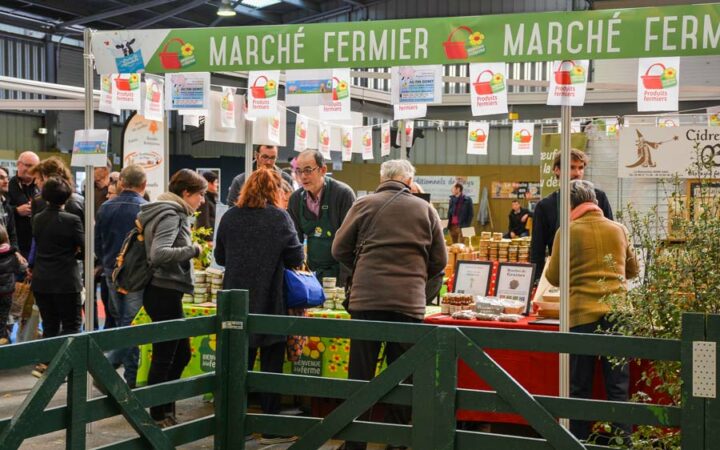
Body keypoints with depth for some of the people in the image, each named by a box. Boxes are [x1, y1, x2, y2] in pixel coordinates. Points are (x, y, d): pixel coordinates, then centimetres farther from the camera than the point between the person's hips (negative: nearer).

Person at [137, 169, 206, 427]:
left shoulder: (172, 213, 14)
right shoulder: (170, 215, -15)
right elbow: (159, 254, -29)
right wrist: (193, 250, -19)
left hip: (163, 292, 10)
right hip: (165, 292, -10)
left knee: (181, 353, 16)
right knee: (164, 357, -1)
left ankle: (167, 412, 25)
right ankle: (158, 417, 9)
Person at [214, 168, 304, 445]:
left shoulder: (230, 217, 1)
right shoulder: (280, 218, -8)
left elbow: (220, 257, 10)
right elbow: (296, 259, -5)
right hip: (270, 303, -3)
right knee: (271, 365, 6)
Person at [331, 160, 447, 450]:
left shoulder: (364, 205, 3)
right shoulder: (425, 210, 6)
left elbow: (340, 249, 6)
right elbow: (439, 260, 9)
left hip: (366, 298, 0)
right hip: (409, 302, 1)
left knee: (360, 374, 6)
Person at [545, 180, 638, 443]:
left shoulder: (568, 232, -3)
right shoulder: (619, 229, 7)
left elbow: (553, 277, 4)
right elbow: (632, 271, 20)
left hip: (582, 315, -3)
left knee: (580, 387, 7)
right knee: (618, 387, 6)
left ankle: (579, 442, 12)